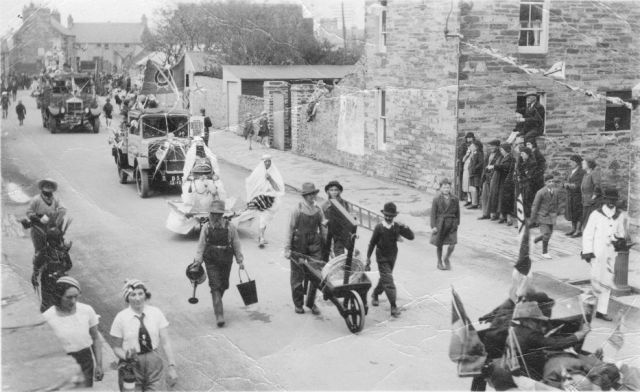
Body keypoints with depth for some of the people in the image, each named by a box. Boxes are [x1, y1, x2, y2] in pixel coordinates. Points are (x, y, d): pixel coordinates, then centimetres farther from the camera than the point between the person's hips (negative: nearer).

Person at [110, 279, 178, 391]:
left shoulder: (156, 313, -3)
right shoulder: (121, 317, -6)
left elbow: (165, 342, -4)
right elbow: (117, 347, 0)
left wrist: (172, 366, -11)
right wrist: (126, 356, -20)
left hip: (154, 362, 1)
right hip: (132, 365, -1)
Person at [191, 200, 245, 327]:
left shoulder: (230, 226, -3)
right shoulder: (206, 228, -2)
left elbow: (236, 244, 3)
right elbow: (201, 245, 2)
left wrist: (240, 260, 4)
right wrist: (198, 260, -5)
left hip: (226, 260, 1)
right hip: (211, 261, -1)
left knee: (223, 285, 13)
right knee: (215, 286, -10)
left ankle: (217, 304, 45)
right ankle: (219, 315, -10)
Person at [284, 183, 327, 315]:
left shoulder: (318, 210, 3)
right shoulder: (297, 210, -9)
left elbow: (323, 230, 9)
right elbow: (290, 230, -7)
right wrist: (287, 249, -9)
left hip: (315, 245, 3)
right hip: (299, 245, -3)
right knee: (297, 275, 5)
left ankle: (311, 302, 18)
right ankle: (298, 304, 19)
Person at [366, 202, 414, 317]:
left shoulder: (397, 226, -7)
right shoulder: (379, 227, -15)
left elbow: (411, 237, -10)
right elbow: (372, 243, -7)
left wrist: (405, 228, -28)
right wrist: (368, 258, -5)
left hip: (392, 257, 5)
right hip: (382, 258, -4)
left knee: (384, 279, 21)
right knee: (388, 281, -10)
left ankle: (375, 294, 48)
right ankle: (393, 307, -7)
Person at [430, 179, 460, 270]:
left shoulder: (455, 199, 1)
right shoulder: (436, 199, -6)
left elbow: (457, 212, 11)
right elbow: (433, 213, -5)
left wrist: (457, 223, 11)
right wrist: (433, 226, -9)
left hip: (451, 224, 2)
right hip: (440, 224, -2)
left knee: (452, 244, -7)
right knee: (439, 244, 8)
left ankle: (447, 259, 21)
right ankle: (439, 262, 28)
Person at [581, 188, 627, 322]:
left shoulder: (620, 216, 7)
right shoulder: (596, 214, -6)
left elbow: (622, 232, 19)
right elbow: (587, 234, -6)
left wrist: (621, 239, -3)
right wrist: (587, 252, -11)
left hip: (611, 252, 4)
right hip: (597, 253, -4)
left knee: (607, 282, 6)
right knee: (597, 280, -7)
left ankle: (601, 311, 12)